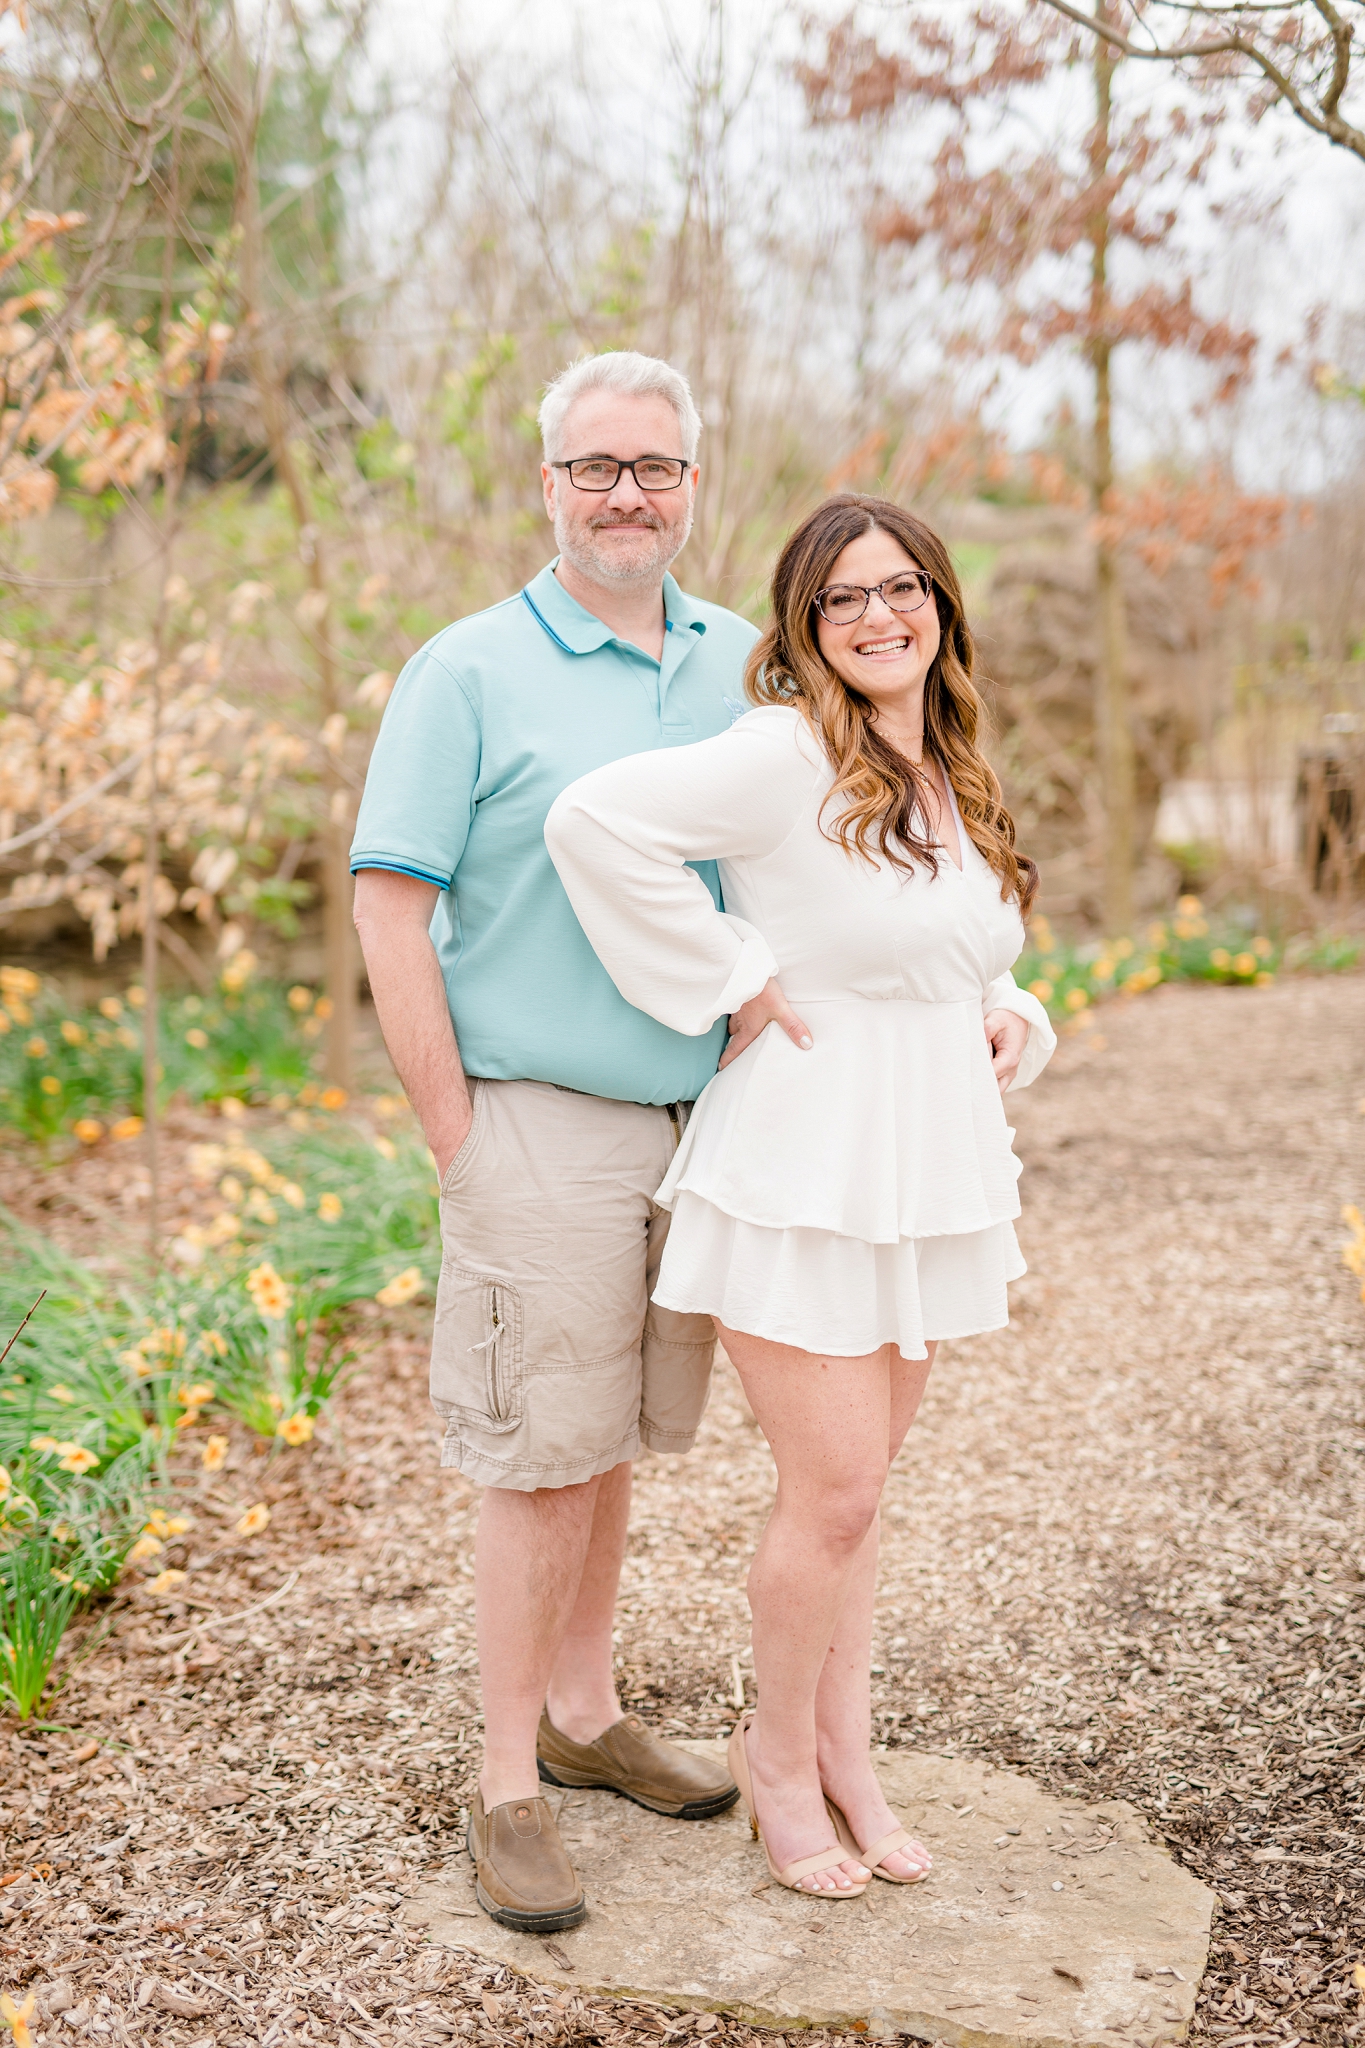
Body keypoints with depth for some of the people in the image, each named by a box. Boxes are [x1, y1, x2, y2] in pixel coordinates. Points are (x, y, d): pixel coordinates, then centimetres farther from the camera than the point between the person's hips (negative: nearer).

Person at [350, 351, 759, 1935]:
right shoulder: (468, 672, -7)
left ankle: (585, 1714, 32)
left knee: (614, 1442, 16)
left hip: (691, 1125, 5)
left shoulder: (741, 664, 9)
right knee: (542, 1463, 1)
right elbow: (388, 909, -10)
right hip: (543, 1129, -5)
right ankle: (507, 1789, 14)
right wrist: (458, 1141, -11)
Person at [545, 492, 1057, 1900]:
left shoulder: (958, 783, 12)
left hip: (930, 1173, 7)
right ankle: (777, 1751, 22)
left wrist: (1009, 1022, 3)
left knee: (855, 1484, 15)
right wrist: (729, 978, -19)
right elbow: (595, 820, -26)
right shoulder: (785, 756, -14)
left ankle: (844, 1754, 29)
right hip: (804, 1169, -7)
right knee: (834, 1493, -3)